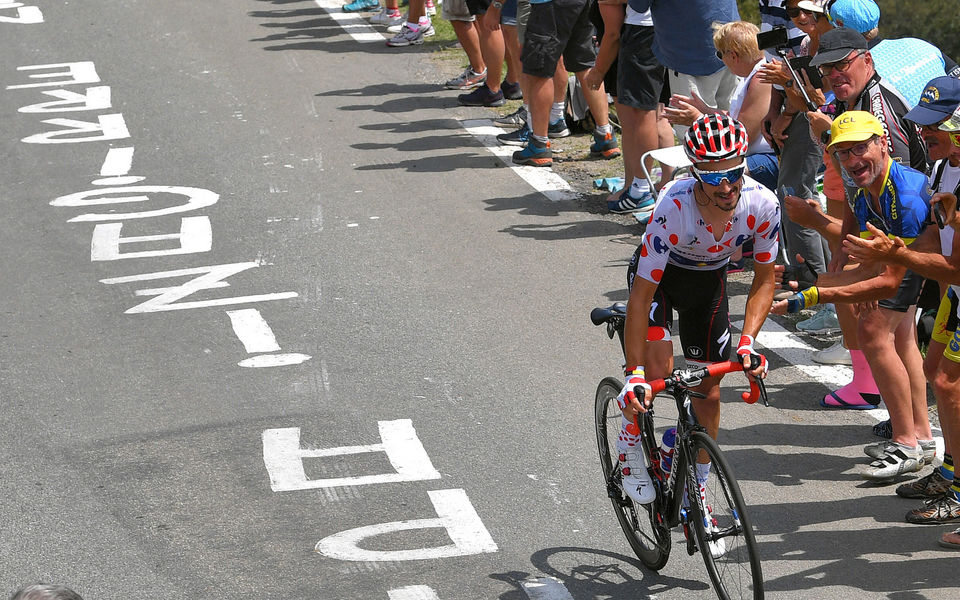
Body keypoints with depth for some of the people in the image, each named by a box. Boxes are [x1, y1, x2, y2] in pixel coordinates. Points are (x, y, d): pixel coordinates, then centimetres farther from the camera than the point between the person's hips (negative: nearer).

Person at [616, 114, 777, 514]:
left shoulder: (762, 204, -30)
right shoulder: (673, 207, -40)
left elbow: (764, 280, -13)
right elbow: (642, 296, -35)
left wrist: (748, 341, -26)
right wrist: (634, 374, -38)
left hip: (709, 279, 3)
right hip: (659, 274, -3)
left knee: (708, 393, 6)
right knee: (660, 368, -26)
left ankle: (696, 492, 26)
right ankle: (630, 440, 3)